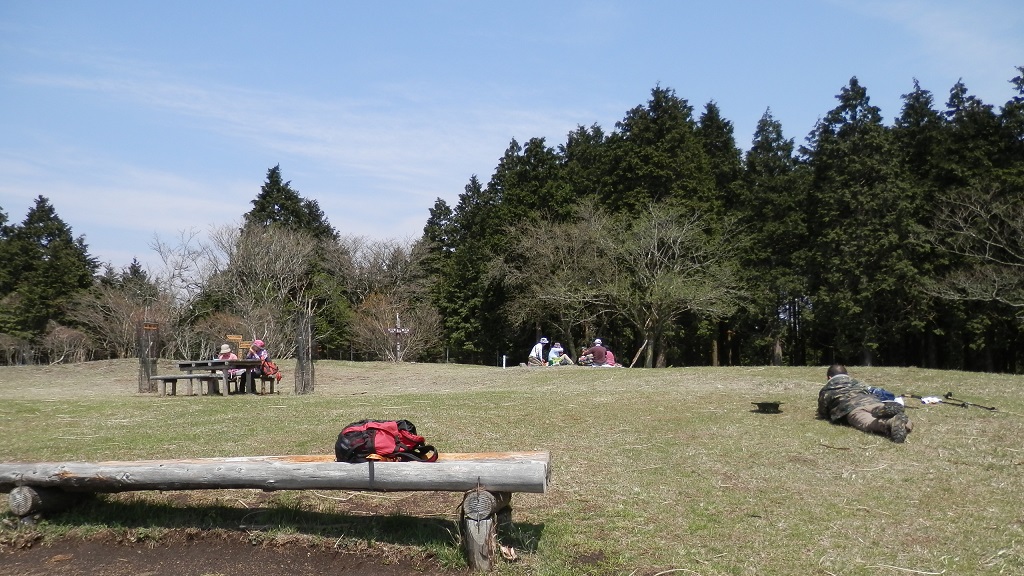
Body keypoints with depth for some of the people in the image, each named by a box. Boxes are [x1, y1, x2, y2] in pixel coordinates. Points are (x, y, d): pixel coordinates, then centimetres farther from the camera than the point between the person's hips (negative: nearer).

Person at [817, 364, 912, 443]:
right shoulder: (856, 383, 43)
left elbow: (823, 414, 32)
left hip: (850, 407, -3)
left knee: (868, 423, -32)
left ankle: (890, 423, -65)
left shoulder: (826, 391, 32)